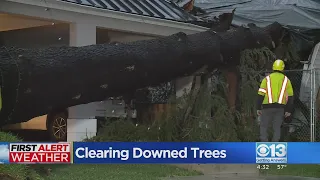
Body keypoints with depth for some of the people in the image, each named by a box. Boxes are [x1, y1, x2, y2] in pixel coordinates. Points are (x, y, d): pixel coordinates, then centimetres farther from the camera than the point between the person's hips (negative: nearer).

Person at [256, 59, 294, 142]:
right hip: (280, 107, 2)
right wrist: (289, 110, 10)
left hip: (267, 107, -2)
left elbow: (260, 95, -2)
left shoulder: (267, 79, 3)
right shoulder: (286, 80, 8)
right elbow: (290, 97, 6)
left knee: (263, 126, 6)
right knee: (277, 127, 8)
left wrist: (258, 108, 2)